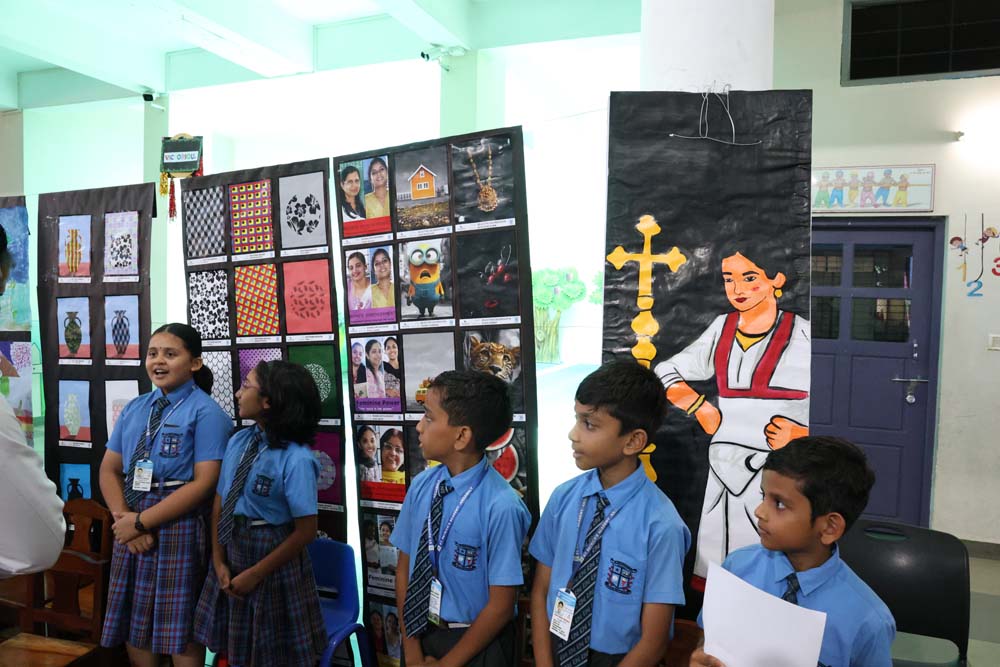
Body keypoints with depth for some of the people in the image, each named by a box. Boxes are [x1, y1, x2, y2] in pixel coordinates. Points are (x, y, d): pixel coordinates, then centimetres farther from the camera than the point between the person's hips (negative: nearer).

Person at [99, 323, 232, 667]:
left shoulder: (206, 412, -10)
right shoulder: (134, 408, 10)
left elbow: (204, 483, -16)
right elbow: (109, 469, 10)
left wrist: (141, 521, -16)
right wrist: (124, 517, -7)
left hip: (178, 526, -6)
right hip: (132, 526, 6)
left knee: (181, 630, 6)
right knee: (132, 623, 15)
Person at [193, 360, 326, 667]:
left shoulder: (296, 459, -21)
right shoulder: (237, 441, -1)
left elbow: (305, 531, -17)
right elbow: (220, 503, 3)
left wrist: (256, 573, -12)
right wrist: (219, 561, -3)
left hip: (273, 558, -6)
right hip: (232, 549, 6)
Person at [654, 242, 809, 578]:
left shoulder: (802, 334, -3)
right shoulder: (723, 328, 9)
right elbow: (666, 372, 20)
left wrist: (800, 434, -15)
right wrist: (701, 408, 6)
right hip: (725, 471, 4)